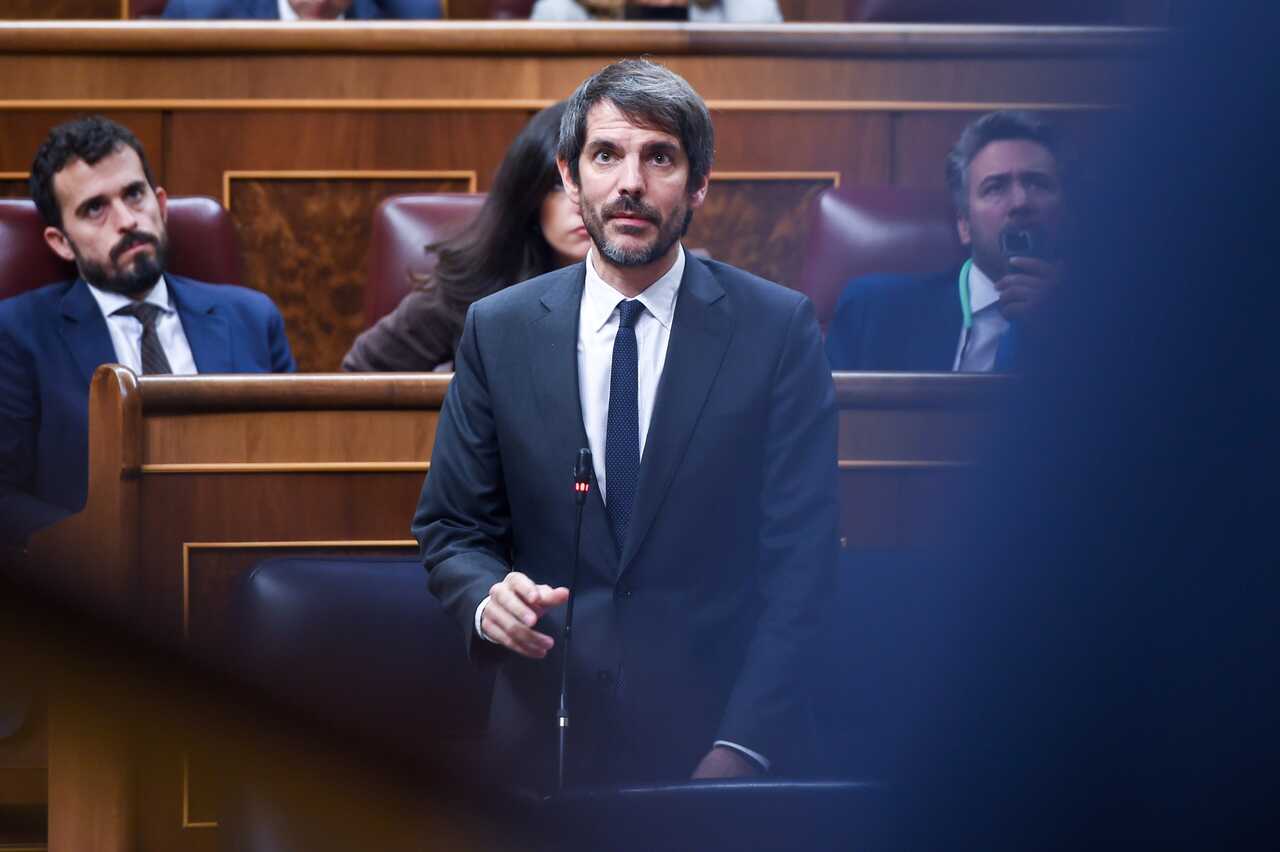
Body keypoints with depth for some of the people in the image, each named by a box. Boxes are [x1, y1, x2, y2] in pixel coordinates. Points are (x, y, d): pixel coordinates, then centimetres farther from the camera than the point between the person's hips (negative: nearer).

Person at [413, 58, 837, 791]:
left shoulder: (779, 328, -4)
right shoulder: (498, 331, 3)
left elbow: (799, 555, -7)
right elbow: (451, 528, 8)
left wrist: (740, 751, -16)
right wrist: (488, 598, -16)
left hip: (720, 737, -2)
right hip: (550, 736, 2)